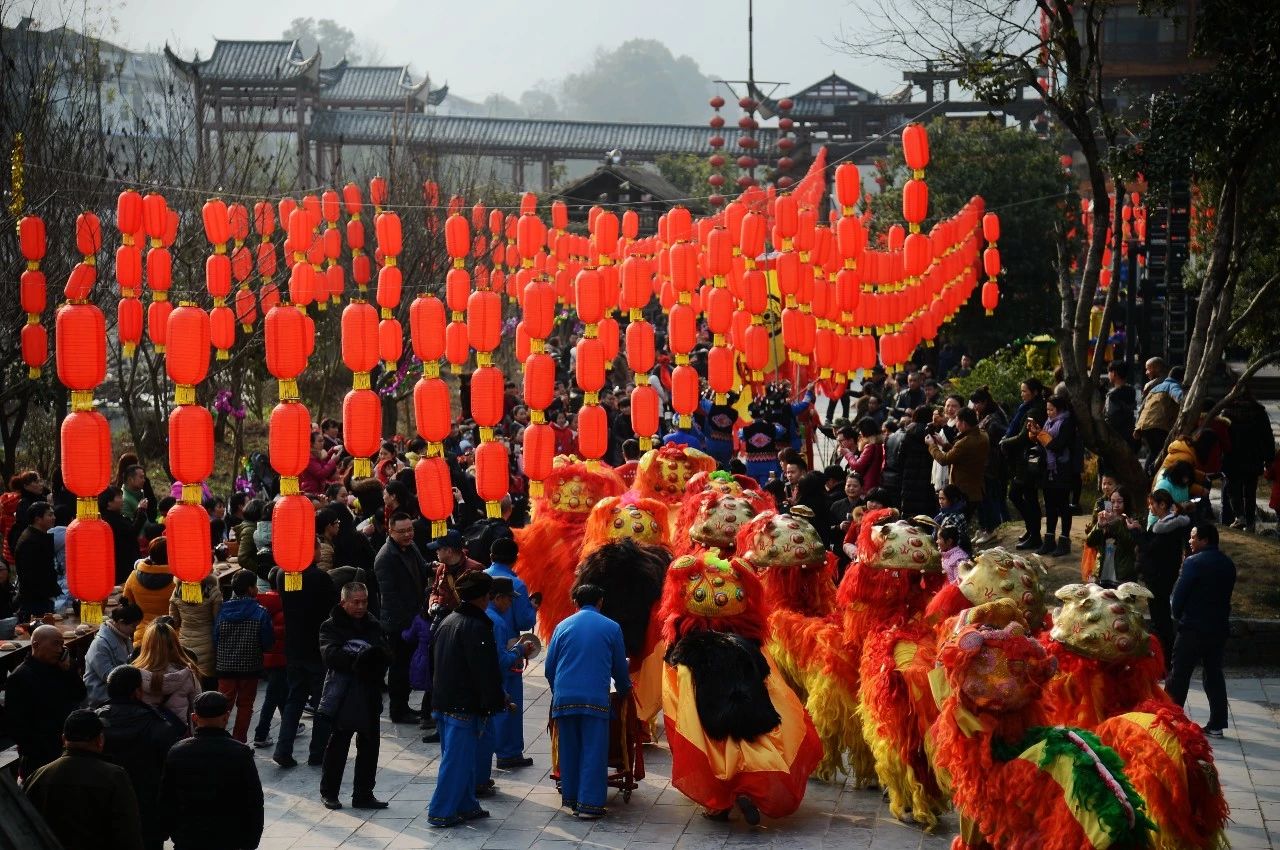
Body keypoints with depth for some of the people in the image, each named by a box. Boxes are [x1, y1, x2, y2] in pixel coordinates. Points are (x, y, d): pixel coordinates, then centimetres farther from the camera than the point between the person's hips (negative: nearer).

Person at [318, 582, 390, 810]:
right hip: (342, 696, -4)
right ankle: (328, 792, 16)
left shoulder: (374, 626, 12)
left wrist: (373, 660, -22)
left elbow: (384, 655, 0)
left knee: (369, 746, 7)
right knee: (337, 745, 3)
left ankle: (363, 794, 16)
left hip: (370, 697, 5)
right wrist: (358, 660, -28)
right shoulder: (331, 626, -1)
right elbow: (330, 654, -17)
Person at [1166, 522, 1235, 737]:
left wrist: (1177, 615, 4)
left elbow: (1179, 593, -12)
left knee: (1179, 674, 1)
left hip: (1193, 628, -7)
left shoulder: (1194, 562, -14)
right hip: (1219, 628, 7)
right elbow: (1226, 594, 13)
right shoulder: (1228, 564, 8)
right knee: (1214, 674, 11)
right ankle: (1216, 724, 11)